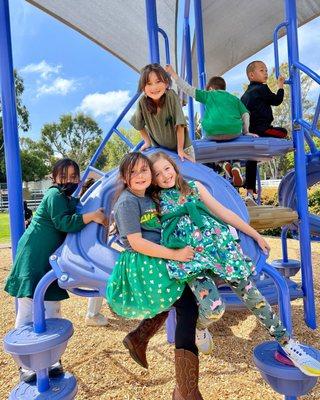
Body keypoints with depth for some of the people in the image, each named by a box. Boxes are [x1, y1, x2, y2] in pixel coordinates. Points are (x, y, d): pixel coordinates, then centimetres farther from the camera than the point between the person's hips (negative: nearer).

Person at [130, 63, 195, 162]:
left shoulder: (171, 96, -26)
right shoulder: (142, 102, -19)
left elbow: (180, 125, -23)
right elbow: (139, 125, 0)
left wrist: (180, 150, -21)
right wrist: (147, 142, 0)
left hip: (181, 146, -1)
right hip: (159, 148, 2)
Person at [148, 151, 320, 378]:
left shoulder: (194, 186, 11)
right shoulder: (154, 200, 8)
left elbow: (223, 212, 13)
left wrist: (255, 234, 14)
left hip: (218, 244, 2)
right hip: (190, 256, -2)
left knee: (250, 293, 0)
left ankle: (288, 344, 16)